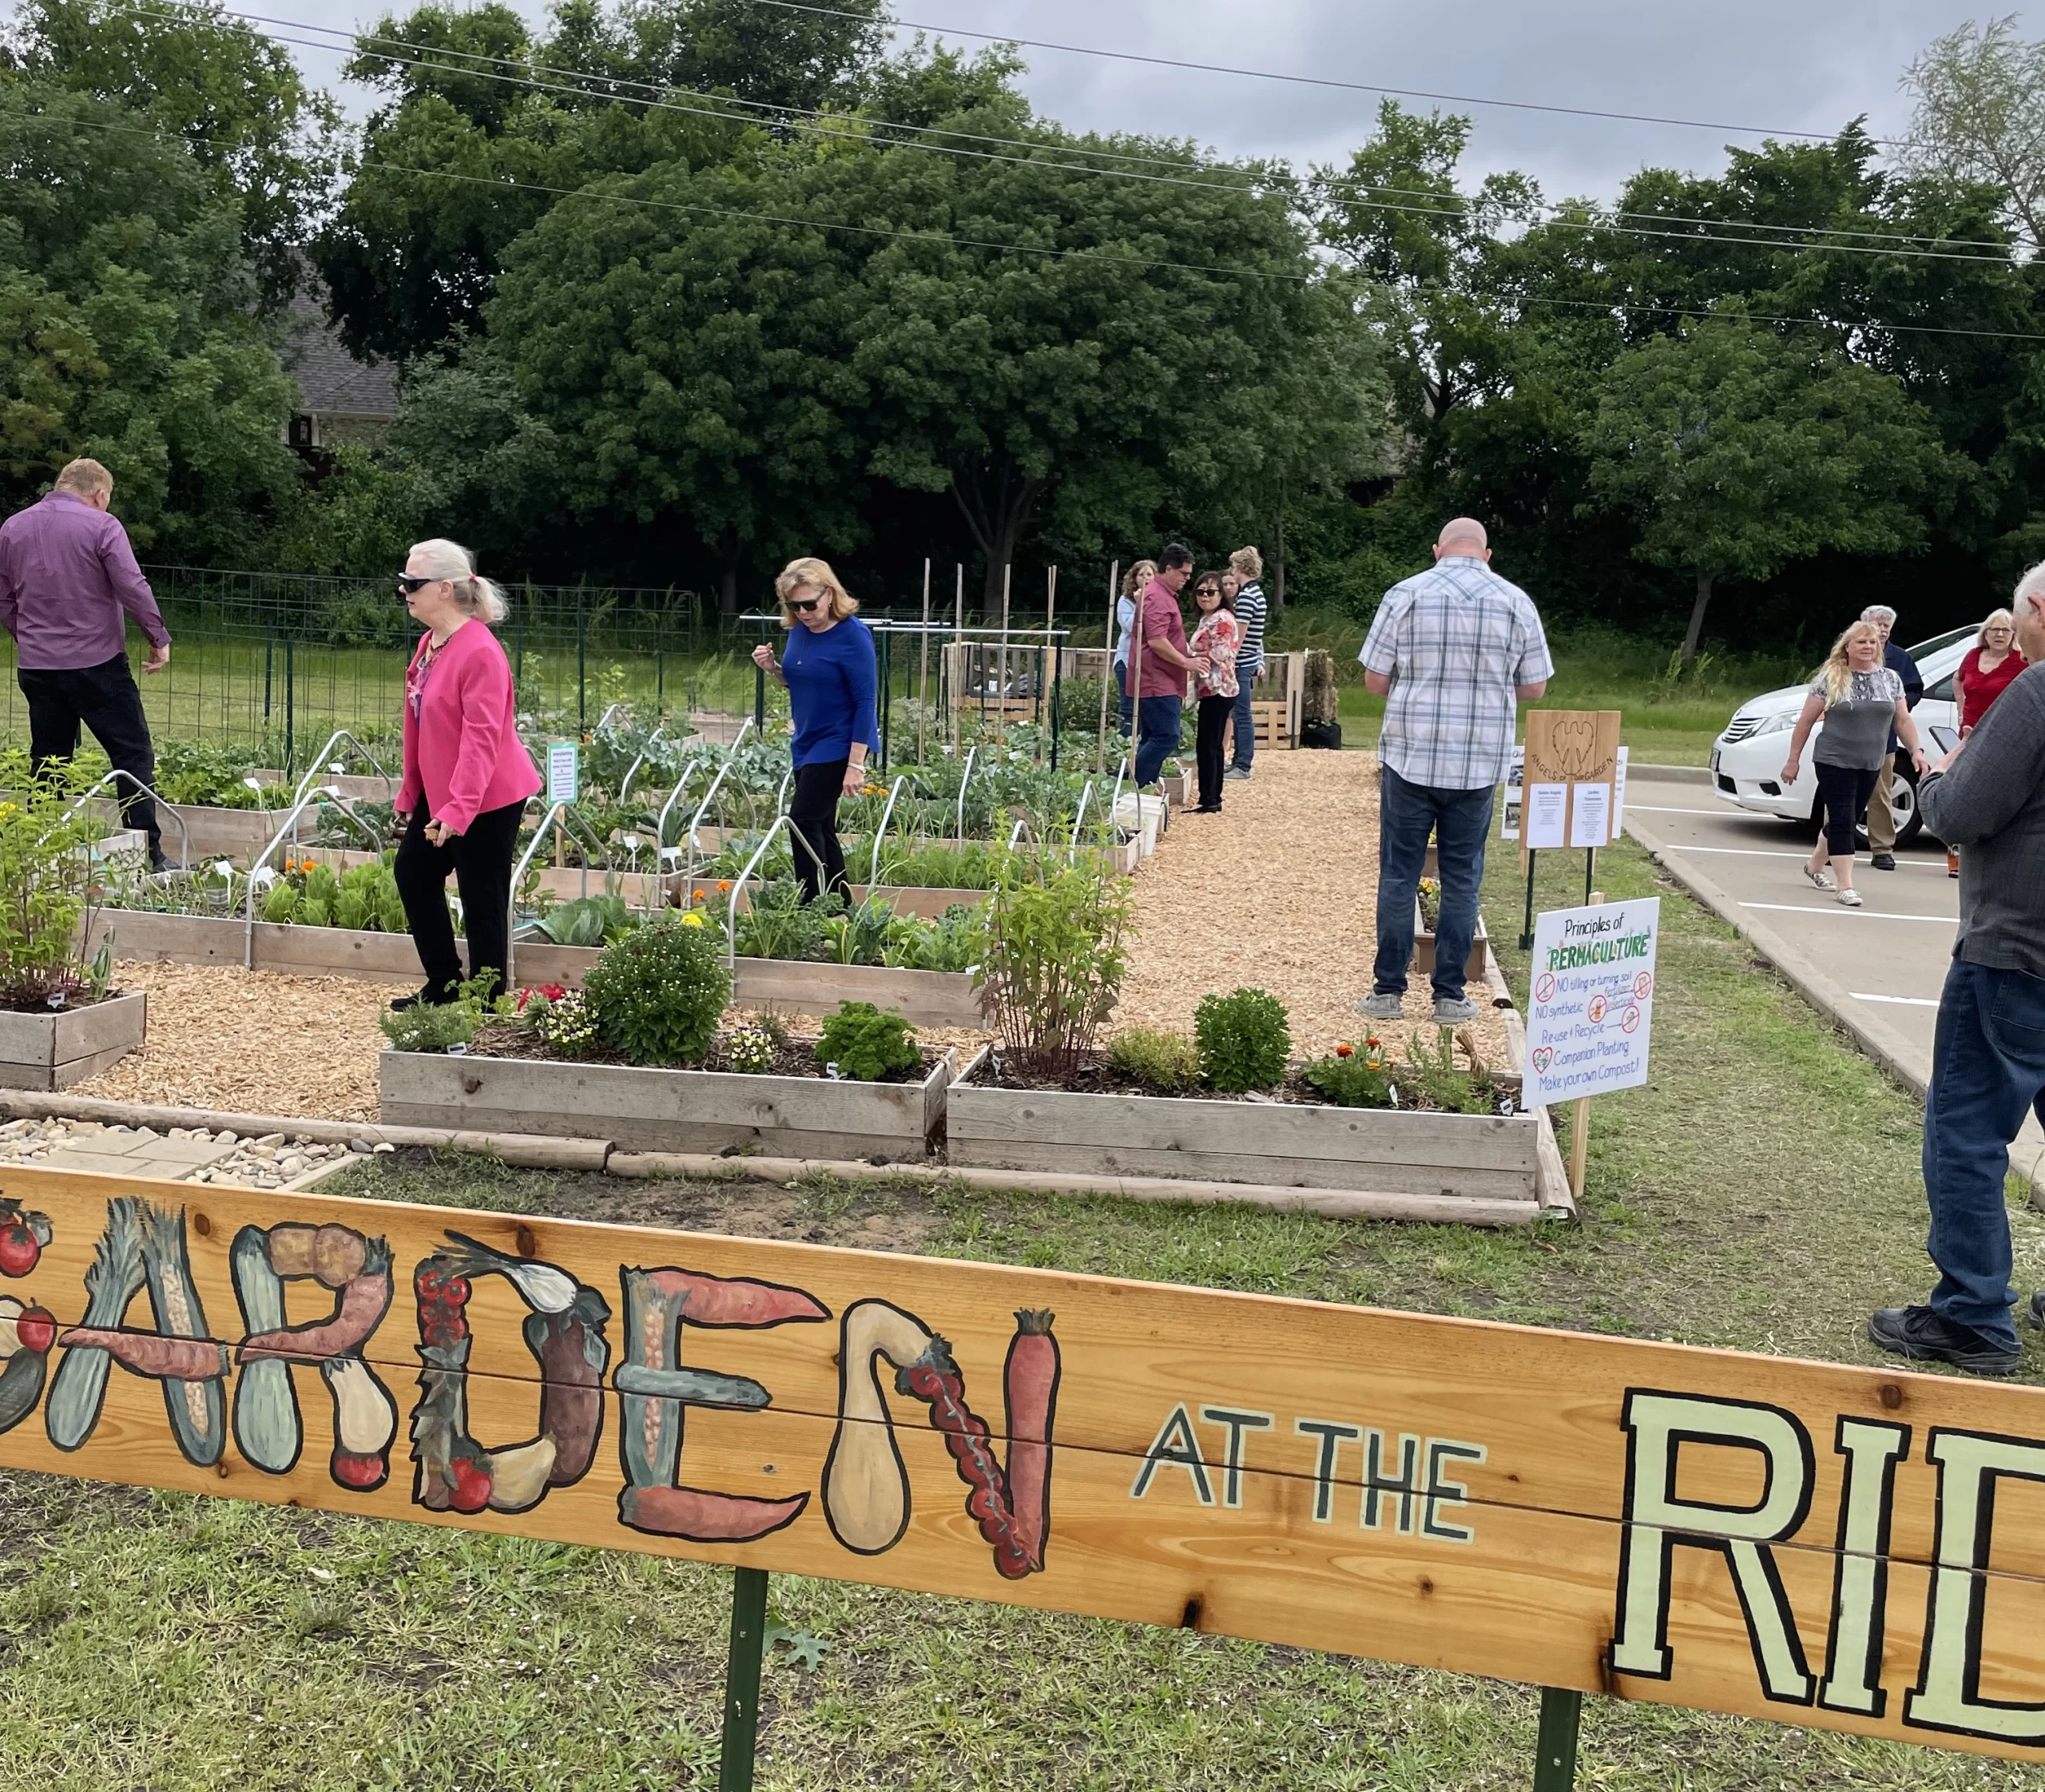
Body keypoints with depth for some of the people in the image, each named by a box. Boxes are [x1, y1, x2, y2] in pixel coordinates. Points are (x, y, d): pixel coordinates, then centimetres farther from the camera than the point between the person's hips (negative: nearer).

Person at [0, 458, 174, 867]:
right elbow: (133, 588, -12)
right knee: (133, 756, -1)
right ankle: (148, 854, -5)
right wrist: (159, 639, -2)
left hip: (35, 665, 6)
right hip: (96, 663, -6)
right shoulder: (101, 526, -8)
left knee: (47, 761, 13)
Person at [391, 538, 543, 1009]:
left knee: (482, 905, -2)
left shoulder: (480, 653, -22)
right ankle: (444, 986, 28)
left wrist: (457, 810, -32)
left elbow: (481, 740, -27)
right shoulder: (429, 644, 7)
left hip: (488, 800, -10)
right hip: (438, 793, 10)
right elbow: (419, 728, 14)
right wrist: (409, 793, 16)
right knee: (412, 872, 16)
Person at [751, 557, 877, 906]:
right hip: (806, 742, 8)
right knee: (820, 827, 12)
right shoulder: (799, 630, 3)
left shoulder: (853, 636, -18)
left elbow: (865, 702, -18)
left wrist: (856, 764, -21)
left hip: (838, 744, -8)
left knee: (804, 822, -12)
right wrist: (773, 668, -4)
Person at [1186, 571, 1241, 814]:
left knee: (1206, 746, -10)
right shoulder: (1207, 619, 18)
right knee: (1214, 746, 11)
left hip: (1217, 690, -10)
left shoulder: (1223, 619, -13)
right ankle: (1214, 799, 15)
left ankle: (1209, 801, -8)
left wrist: (1189, 657, -9)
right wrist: (1192, 657, 7)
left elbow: (1219, 655, -19)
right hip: (1212, 689, 10)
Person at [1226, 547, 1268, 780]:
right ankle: (1240, 761, 19)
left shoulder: (1246, 597, -16)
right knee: (1240, 715, 13)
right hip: (1249, 661, 10)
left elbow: (1239, 636, -18)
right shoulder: (1255, 593, 15)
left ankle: (1243, 766, -3)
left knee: (1243, 716, -6)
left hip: (1241, 664, -10)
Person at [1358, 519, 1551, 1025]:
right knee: (1462, 880, 9)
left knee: (1398, 875, 8)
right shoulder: (1516, 602, 0)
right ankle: (1449, 996, 13)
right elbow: (1534, 688, 4)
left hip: (1409, 758, -1)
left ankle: (1388, 991, 11)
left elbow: (1374, 680, -3)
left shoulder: (1405, 595, -4)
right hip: (1480, 763, 1)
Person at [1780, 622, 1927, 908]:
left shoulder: (1890, 678, 7)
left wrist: (1916, 750, -2)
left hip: (1870, 766, 5)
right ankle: (1845, 885, -6)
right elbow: (1806, 721, -3)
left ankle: (1815, 865, 34)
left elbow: (1903, 720, 10)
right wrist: (1793, 759, -4)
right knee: (1842, 821, -9)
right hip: (1834, 763, -5)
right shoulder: (1830, 679, -5)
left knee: (1847, 821, 14)